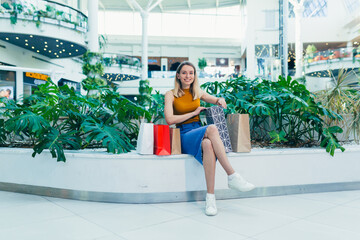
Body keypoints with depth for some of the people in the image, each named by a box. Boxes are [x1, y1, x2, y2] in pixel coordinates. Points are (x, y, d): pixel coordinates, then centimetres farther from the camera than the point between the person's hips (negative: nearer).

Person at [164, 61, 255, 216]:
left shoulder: (197, 92, 16)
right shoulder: (171, 94, 4)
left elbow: (218, 101, 25)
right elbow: (169, 120, -10)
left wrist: (220, 101, -1)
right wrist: (194, 113, -7)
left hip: (199, 133, 4)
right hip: (183, 136, -3)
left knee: (208, 144, -36)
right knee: (212, 129, -35)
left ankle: (210, 197, -38)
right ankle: (232, 176, -37)